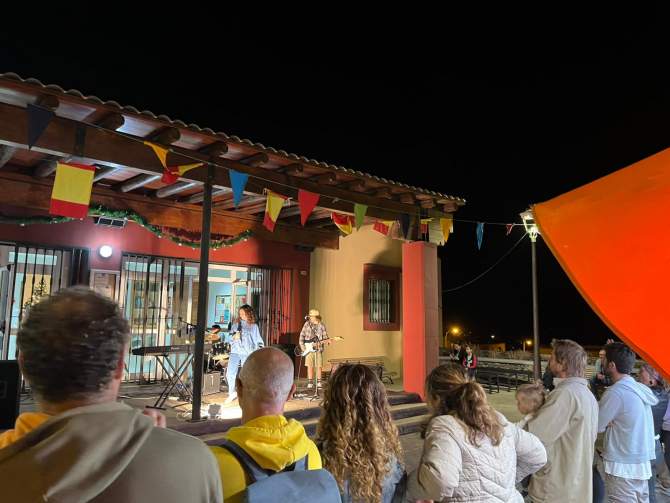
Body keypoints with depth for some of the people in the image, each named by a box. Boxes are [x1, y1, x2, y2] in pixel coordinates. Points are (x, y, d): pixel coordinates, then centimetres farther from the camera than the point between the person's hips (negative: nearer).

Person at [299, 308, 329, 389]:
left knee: (319, 366, 1)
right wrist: (302, 345, -2)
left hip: (318, 349, -1)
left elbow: (325, 336, 3)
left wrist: (327, 340, -18)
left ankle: (318, 382, 13)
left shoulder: (321, 325, -1)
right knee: (310, 366, 0)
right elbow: (302, 335, 6)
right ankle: (310, 383, 9)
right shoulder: (307, 324, 2)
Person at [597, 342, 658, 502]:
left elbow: (596, 426, -13)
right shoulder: (642, 389, 6)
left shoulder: (615, 392, -19)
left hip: (623, 466, -8)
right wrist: (610, 423, 0)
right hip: (643, 464, 8)